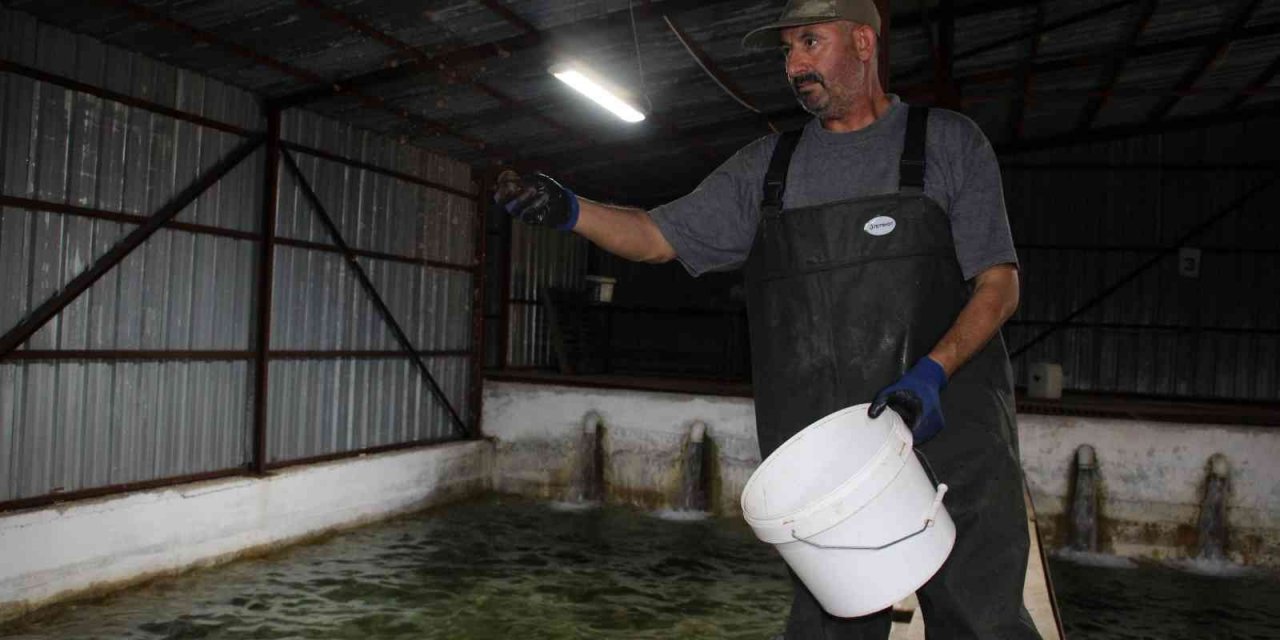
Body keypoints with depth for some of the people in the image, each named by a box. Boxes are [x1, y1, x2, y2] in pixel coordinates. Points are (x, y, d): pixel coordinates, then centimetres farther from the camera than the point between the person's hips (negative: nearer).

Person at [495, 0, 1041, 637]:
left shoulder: (949, 142, 6)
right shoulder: (767, 165, 15)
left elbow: (999, 284, 1)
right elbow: (660, 237, 14)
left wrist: (932, 372, -16)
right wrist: (569, 210, -4)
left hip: (950, 432, -2)